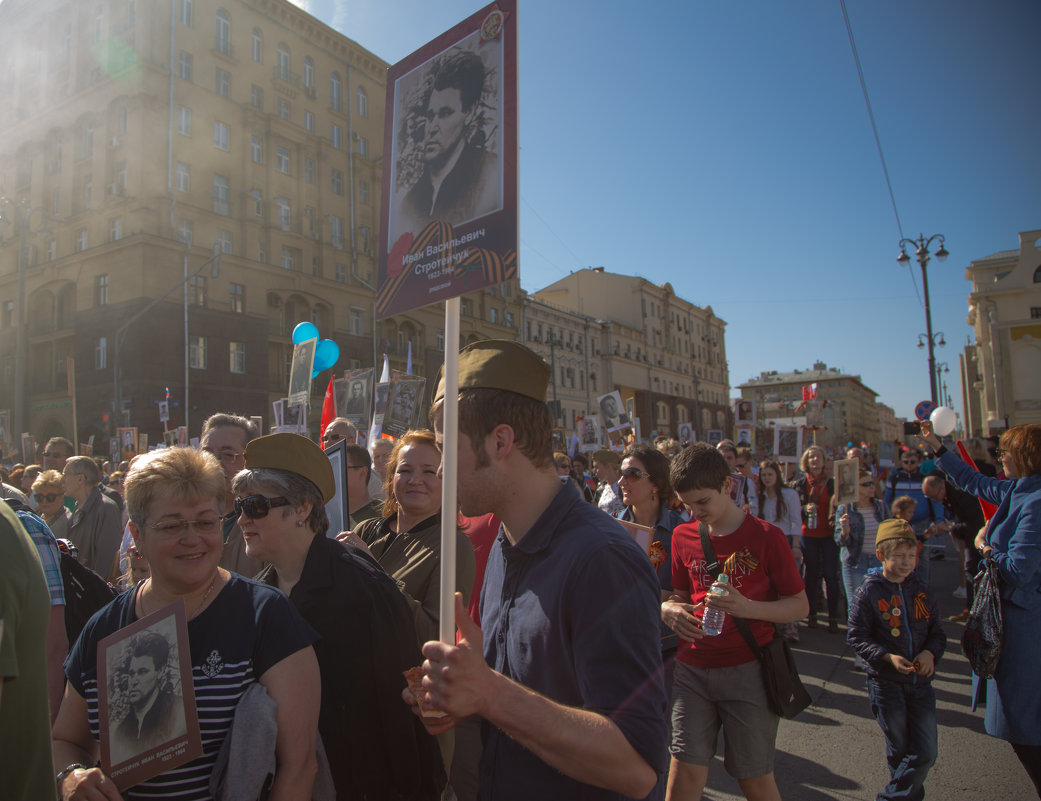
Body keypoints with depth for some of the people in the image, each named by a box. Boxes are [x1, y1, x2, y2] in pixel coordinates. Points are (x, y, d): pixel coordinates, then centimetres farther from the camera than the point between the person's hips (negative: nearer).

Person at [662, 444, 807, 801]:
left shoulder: (766, 536, -6)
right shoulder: (683, 536, 6)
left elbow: (800, 605, -3)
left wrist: (748, 607, -21)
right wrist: (667, 608, -5)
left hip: (748, 669, -3)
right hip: (693, 669, 3)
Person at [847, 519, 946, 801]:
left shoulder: (922, 590, 3)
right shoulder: (868, 593, -9)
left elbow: (937, 631, 10)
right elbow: (857, 637, -9)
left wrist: (930, 652, -10)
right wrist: (888, 657, -21)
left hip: (920, 681, 3)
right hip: (886, 682, -3)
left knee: (925, 753, 0)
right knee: (899, 750, 11)